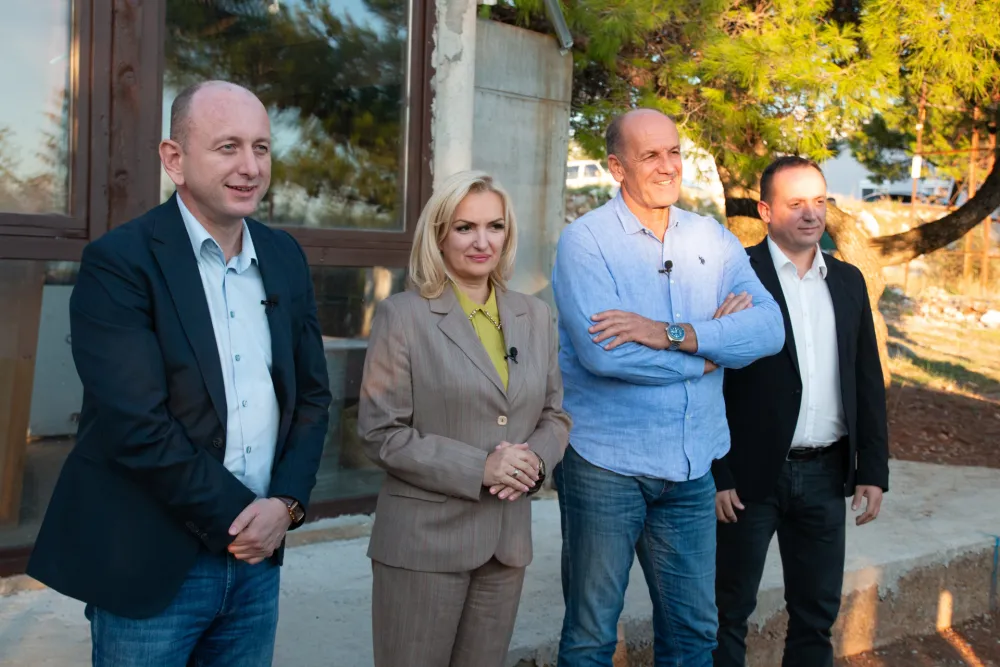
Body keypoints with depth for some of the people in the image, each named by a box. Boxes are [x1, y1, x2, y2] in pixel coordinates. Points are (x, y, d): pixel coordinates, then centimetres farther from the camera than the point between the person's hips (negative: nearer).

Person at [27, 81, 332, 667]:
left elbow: (312, 394, 9)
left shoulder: (286, 259, 6)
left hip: (258, 560, 5)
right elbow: (137, 425, -18)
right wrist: (239, 516, -12)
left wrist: (286, 502, -5)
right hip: (151, 567, -5)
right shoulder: (118, 262, -11)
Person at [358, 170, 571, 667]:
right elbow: (381, 432, -10)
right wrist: (479, 468, -18)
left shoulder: (534, 316, 8)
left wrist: (535, 460, -9)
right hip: (424, 538, -4)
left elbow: (555, 414, 13)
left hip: (507, 538, 5)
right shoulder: (403, 316, -6)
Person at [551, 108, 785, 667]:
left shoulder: (713, 239, 6)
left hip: (691, 466, 4)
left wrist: (674, 334, -21)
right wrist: (710, 347, -11)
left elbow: (770, 327, -8)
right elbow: (602, 353, -22)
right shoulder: (586, 240, -8)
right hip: (606, 465, -4)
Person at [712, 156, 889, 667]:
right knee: (731, 609, 9)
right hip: (752, 474, -5)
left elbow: (868, 381, 11)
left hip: (827, 473, 5)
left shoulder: (848, 281, 9)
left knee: (818, 611, 15)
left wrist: (873, 469, 6)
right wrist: (716, 475, -13)